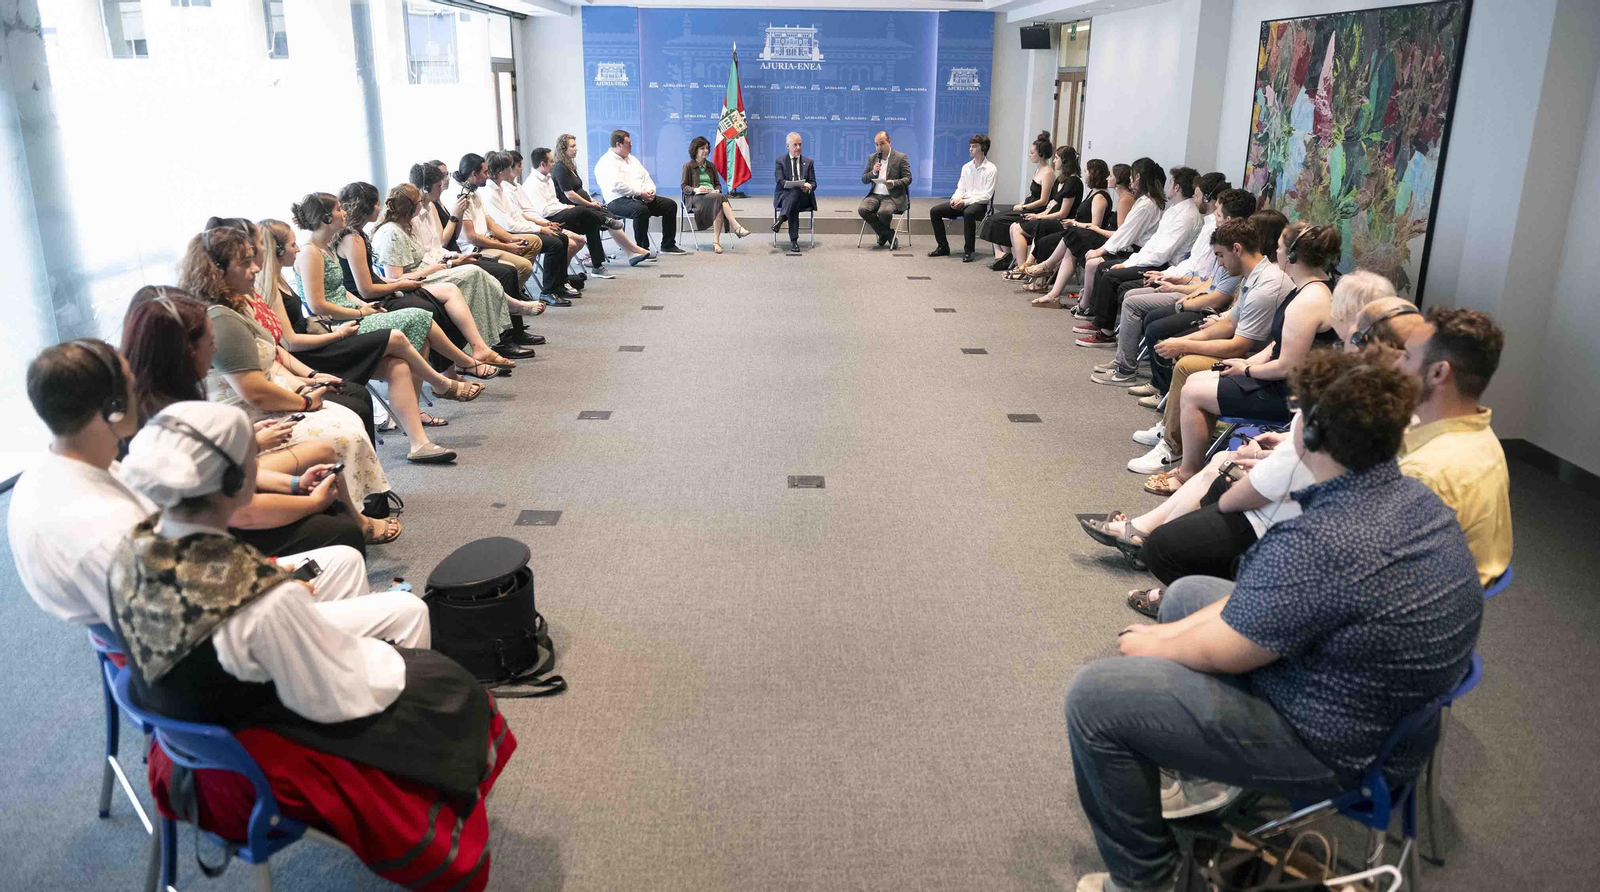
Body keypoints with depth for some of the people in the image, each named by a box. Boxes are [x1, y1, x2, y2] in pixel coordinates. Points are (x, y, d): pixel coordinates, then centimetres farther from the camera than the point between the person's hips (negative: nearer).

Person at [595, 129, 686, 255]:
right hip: (619, 201, -9)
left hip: (642, 197, 9)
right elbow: (617, 185, -19)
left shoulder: (632, 159, 23)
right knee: (641, 210, -39)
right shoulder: (606, 162, -6)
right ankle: (642, 248, -28)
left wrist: (650, 190, -2)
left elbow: (646, 178, 22)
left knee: (670, 205, -2)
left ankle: (668, 245, 3)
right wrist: (640, 193, -18)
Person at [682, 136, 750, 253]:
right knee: (721, 199, -34)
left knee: (719, 206, -35)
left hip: (713, 196, 4)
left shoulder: (711, 166, 23)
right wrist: (696, 189, -18)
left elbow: (718, 183, 23)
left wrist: (717, 190, -2)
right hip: (696, 198, -4)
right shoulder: (688, 166, 8)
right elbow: (684, 187, 2)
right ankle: (737, 228, -45)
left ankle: (716, 242, -43)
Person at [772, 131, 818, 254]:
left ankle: (781, 219, -43)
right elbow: (780, 182, -6)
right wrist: (798, 184, -23)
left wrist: (809, 187, -18)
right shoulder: (780, 161, 10)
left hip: (804, 197, 1)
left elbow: (813, 183, 11)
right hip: (784, 196, -1)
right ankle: (794, 240, -44)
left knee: (796, 192, -36)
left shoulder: (809, 162, 17)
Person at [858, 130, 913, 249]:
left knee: (884, 212, -36)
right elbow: (864, 179, 13)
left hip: (893, 197, -4)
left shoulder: (900, 158, 2)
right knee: (862, 209, -26)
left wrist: (894, 183, -21)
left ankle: (884, 235, 3)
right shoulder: (872, 158, 14)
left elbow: (908, 179, -2)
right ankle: (890, 236, -10)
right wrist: (873, 172, -8)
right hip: (875, 195, 5)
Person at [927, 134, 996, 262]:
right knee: (934, 211, -8)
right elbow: (960, 189, 14)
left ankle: (968, 251, -29)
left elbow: (986, 196, -12)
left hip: (979, 204, -7)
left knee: (968, 212, -41)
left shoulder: (990, 169, -6)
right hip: (963, 203, 7)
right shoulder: (966, 167, 14)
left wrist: (965, 202, -21)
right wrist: (955, 199, -10)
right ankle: (943, 247, 0)